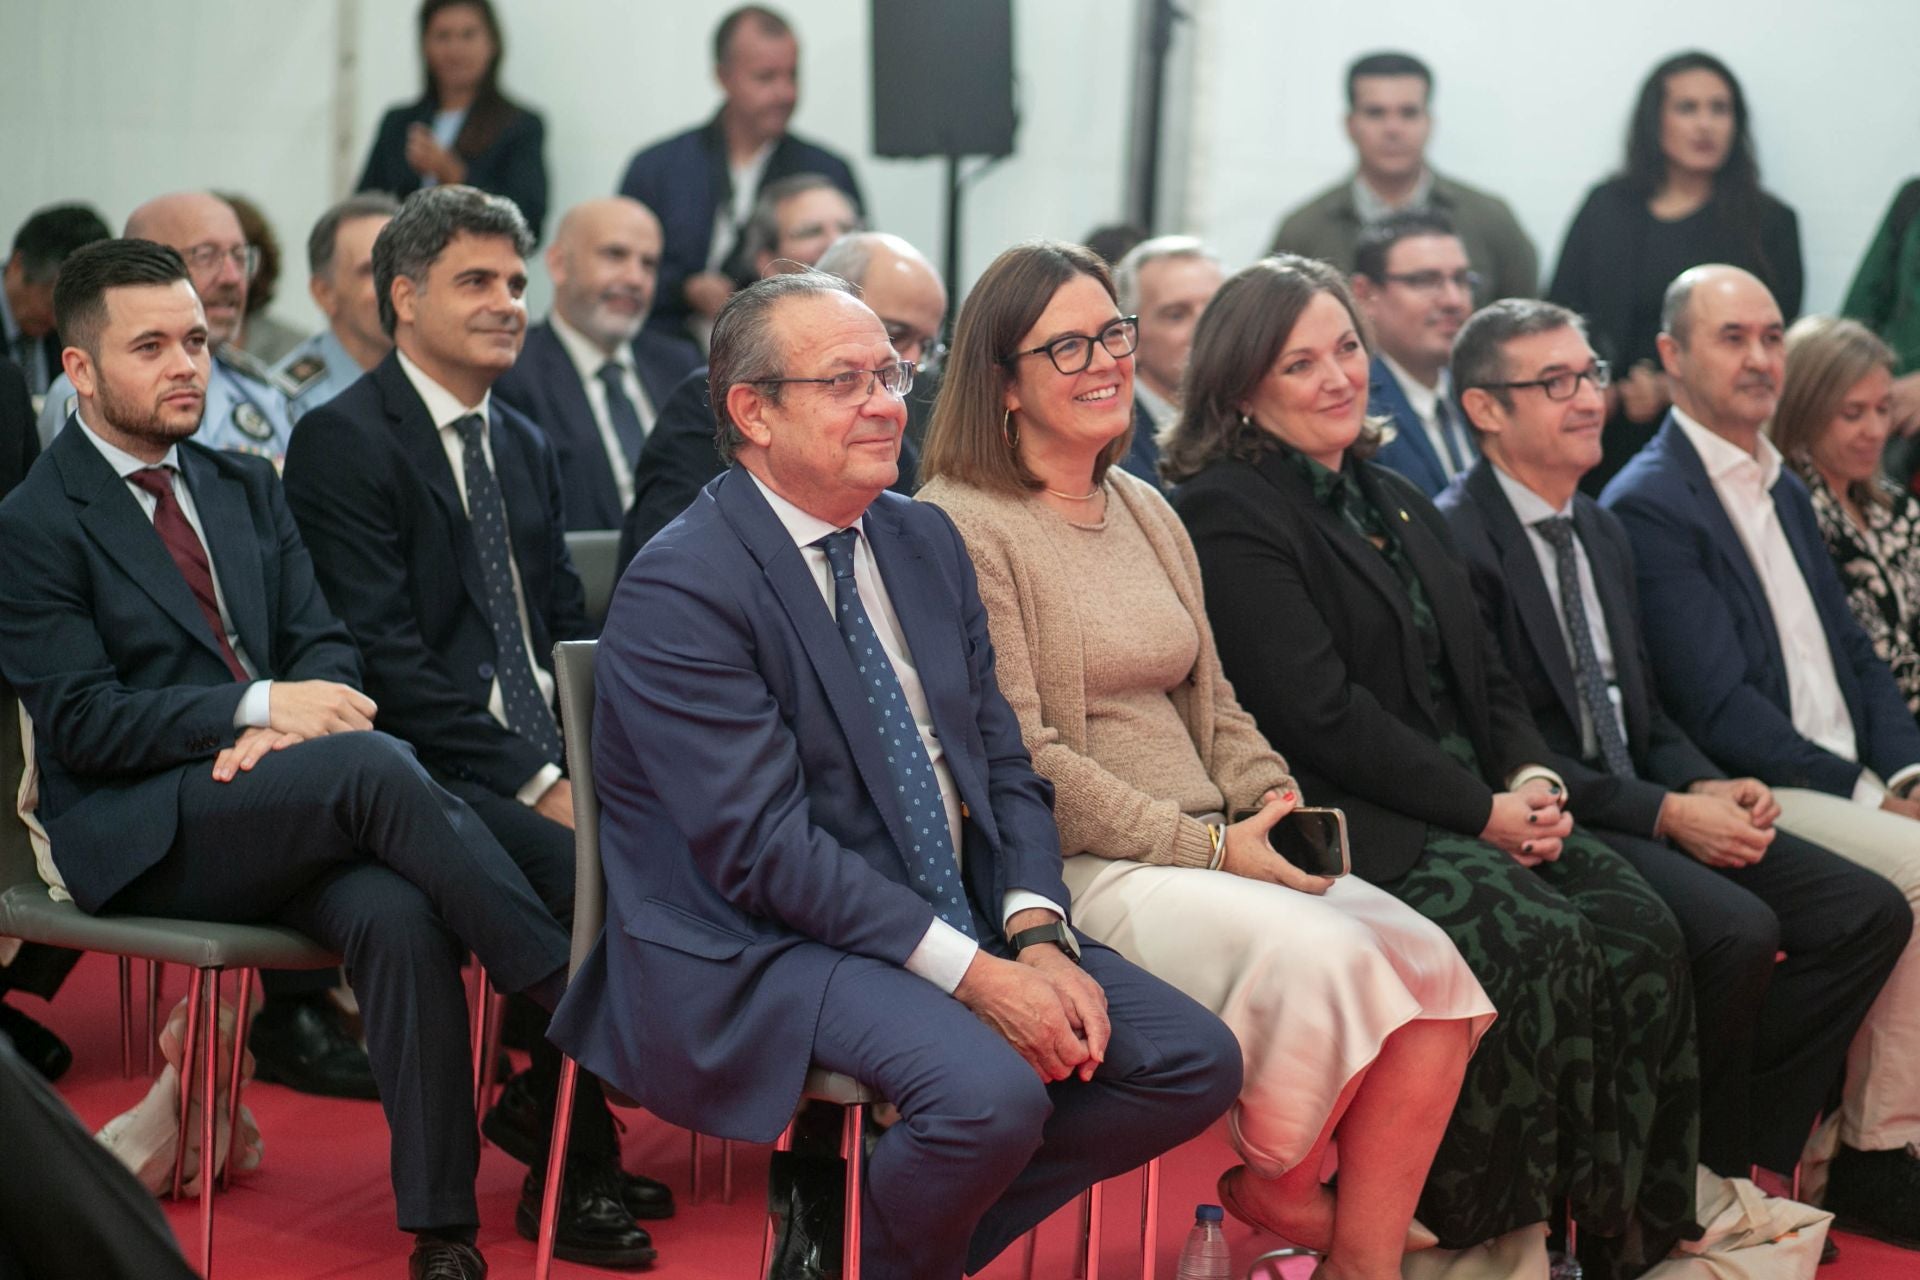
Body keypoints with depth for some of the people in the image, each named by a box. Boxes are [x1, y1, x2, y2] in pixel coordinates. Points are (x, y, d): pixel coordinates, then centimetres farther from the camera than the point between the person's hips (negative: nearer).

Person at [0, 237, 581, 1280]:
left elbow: (324, 645, 13)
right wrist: (257, 707, -20)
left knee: (400, 915, -29)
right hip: (138, 837, -5)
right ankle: (580, 998, -25)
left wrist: (280, 729, -10)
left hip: (277, 810, 5)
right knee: (375, 764, -31)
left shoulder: (245, 487, 18)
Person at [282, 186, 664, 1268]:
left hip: (552, 759, 7)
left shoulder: (529, 449, 20)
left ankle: (547, 1107, 2)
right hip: (430, 769, -7)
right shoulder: (344, 441, -5)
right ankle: (568, 1166, -9)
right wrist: (538, 783, -18)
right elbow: (388, 659, -14)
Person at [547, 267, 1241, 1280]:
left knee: (1196, 1062, -5)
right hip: (763, 949, -8)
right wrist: (973, 972, -23)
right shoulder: (680, 589, -14)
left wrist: (1036, 935, -9)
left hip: (963, 920, 8)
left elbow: (1002, 763, 10)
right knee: (990, 1092, -32)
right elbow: (765, 850, -20)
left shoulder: (925, 541, 11)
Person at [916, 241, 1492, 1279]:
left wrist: (1272, 800, -1)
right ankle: (1275, 1189, -1)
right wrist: (1207, 848, -14)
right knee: (1321, 956, -29)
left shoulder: (1150, 514, 20)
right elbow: (1022, 755, -13)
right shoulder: (961, 525, -7)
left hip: (1209, 848, 8)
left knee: (1426, 960, -17)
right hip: (1081, 871, -7)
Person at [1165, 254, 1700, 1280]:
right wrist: (1484, 811, -13)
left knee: (1644, 933, -16)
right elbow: (1320, 712, -14)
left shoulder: (1397, 504, 22)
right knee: (1540, 945, -29)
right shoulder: (1225, 513, -6)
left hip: (1480, 807, 8)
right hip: (1350, 827, -8)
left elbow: (1484, 677, 20)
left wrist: (1531, 780, -2)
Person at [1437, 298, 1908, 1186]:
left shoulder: (1603, 532, 18)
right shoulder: (1455, 539, -11)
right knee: (1738, 930, -30)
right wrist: (1666, 814, -18)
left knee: (1871, 912, -5)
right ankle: (1711, 1177, -8)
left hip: (1644, 807, 9)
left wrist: (1709, 788, -1)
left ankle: (1754, 1153, 0)